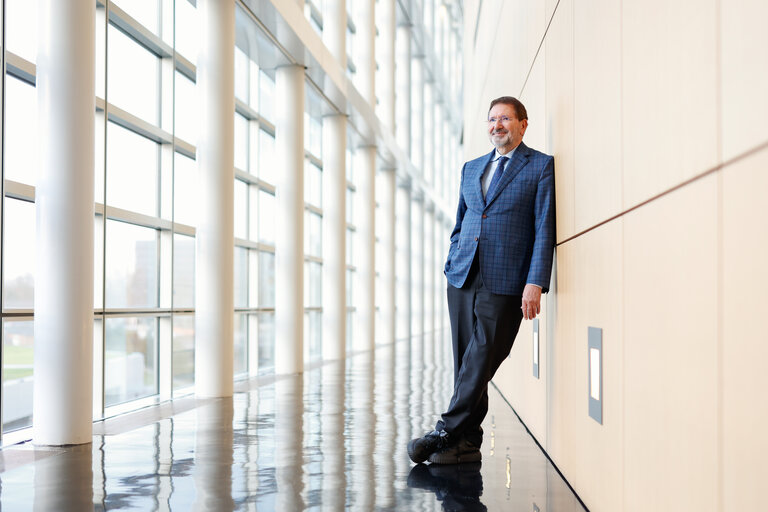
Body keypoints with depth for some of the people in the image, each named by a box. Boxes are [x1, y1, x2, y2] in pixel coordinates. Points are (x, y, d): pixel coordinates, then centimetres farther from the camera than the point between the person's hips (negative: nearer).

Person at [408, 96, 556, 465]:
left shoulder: (542, 167, 3)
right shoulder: (471, 168, 20)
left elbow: (544, 230, -4)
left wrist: (535, 283, -12)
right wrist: (451, 267, 11)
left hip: (505, 283, -5)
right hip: (463, 279, 5)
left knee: (481, 361, -7)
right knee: (466, 363, 6)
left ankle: (445, 432, -1)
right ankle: (467, 443, 12)